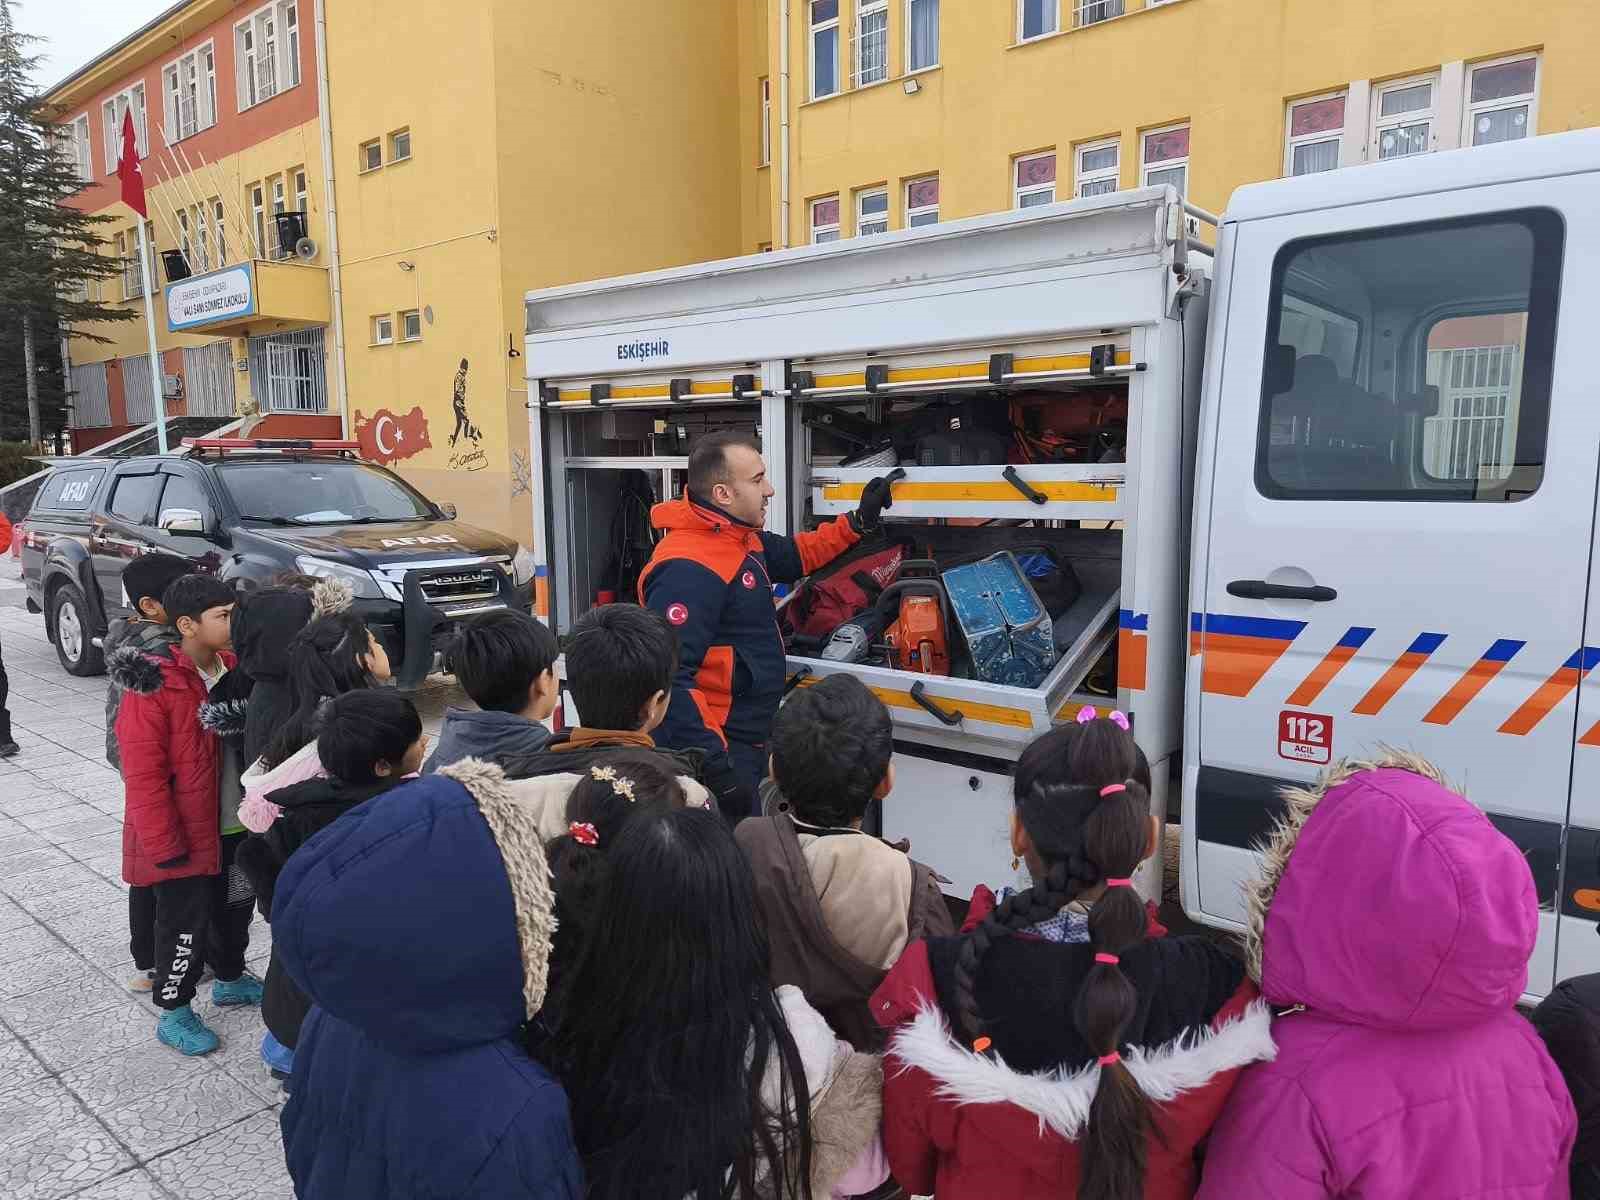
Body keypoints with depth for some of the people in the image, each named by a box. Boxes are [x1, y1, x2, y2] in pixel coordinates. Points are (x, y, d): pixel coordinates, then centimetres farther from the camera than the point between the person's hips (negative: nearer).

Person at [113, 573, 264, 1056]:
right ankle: (174, 1014, 26)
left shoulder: (233, 668, -1)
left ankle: (231, 980, 44)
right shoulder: (153, 685, -22)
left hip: (230, 823, 7)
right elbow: (144, 776, -20)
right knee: (185, 922, 6)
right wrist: (165, 844, -19)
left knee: (233, 906, 22)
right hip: (184, 834, -7)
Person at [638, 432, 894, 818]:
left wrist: (859, 521, 18)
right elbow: (669, 676, -32)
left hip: (745, 743, 10)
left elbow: (793, 555, 27)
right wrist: (717, 768, -32)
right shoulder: (689, 569, -26)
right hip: (717, 752, -10)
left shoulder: (742, 539, 7)